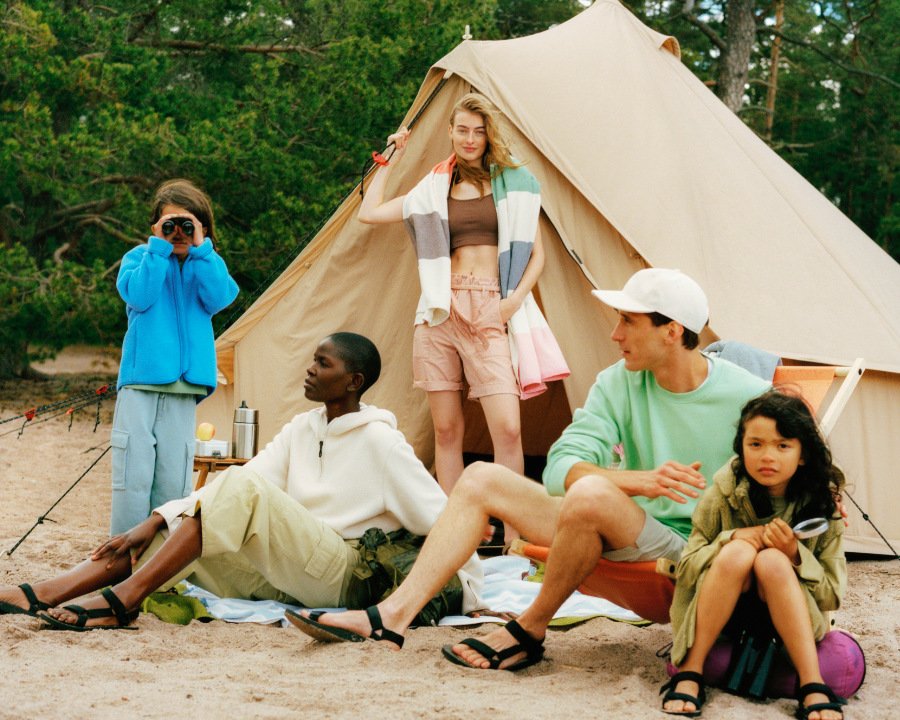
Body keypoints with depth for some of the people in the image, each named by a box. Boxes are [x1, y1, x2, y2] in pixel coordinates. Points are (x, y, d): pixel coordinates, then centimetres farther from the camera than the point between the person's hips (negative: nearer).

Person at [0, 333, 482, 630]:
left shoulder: (379, 441, -7)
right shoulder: (301, 430, 14)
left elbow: (438, 514, -9)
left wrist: (469, 593, -14)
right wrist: (153, 524, -7)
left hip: (342, 578, -7)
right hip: (280, 574, 8)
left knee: (239, 490, -28)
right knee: (180, 526, -10)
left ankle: (123, 601, -34)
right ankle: (43, 595, -26)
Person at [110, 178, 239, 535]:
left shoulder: (208, 265, 14)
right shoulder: (140, 257, 8)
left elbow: (217, 299, -7)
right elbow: (139, 297, -11)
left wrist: (201, 248, -8)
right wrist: (159, 247, -10)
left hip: (184, 388, 2)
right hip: (141, 381, -2)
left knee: (174, 479, 1)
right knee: (134, 475, -7)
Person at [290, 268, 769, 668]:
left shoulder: (748, 398, -12)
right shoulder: (619, 385, 0)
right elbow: (560, 465, -10)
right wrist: (636, 480, -29)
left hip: (692, 556, -6)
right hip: (624, 540, 6)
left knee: (591, 494, -37)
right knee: (482, 479, 0)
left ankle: (528, 633, -15)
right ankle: (393, 615, -9)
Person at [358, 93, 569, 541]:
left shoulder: (514, 183, 8)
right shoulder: (434, 189, 14)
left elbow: (536, 253, 10)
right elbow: (368, 213, 14)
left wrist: (516, 299, -5)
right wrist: (391, 160, 15)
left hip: (490, 314, -3)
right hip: (441, 313, 3)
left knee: (507, 427, -15)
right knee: (446, 429, 3)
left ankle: (514, 537, -10)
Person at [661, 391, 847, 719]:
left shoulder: (821, 505, -6)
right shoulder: (724, 493, -7)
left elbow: (833, 597, -4)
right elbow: (685, 569, -4)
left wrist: (795, 555, -23)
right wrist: (732, 538, -22)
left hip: (789, 622, 0)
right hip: (723, 619, 0)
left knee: (772, 561, -31)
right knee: (738, 552, -30)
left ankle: (813, 689, -34)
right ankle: (689, 673, -26)